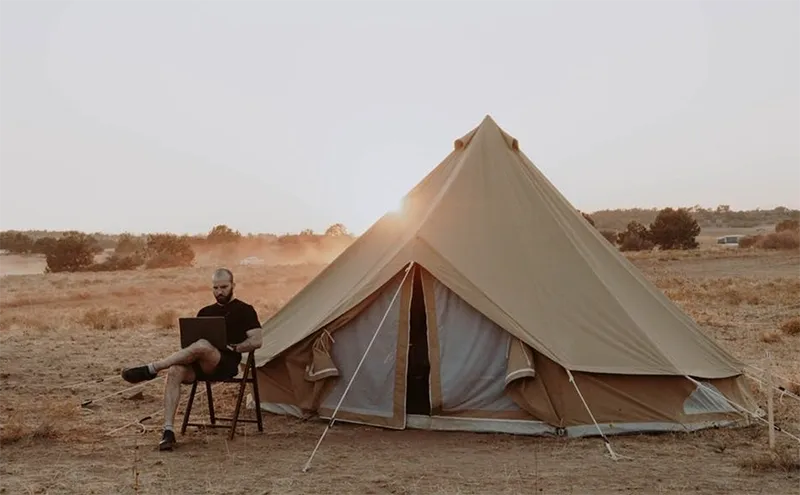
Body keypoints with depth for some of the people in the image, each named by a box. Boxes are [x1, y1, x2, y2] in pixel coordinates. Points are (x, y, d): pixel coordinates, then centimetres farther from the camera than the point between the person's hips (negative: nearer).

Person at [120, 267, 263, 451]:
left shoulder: (244, 310, 8)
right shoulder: (205, 312, 24)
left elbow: (256, 341, -2)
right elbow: (192, 339, 21)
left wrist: (232, 347, -12)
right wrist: (188, 345, -2)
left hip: (226, 364, -5)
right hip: (200, 365, 5)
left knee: (202, 345, -38)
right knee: (175, 371, -29)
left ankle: (151, 369, -31)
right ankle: (168, 431, -33)